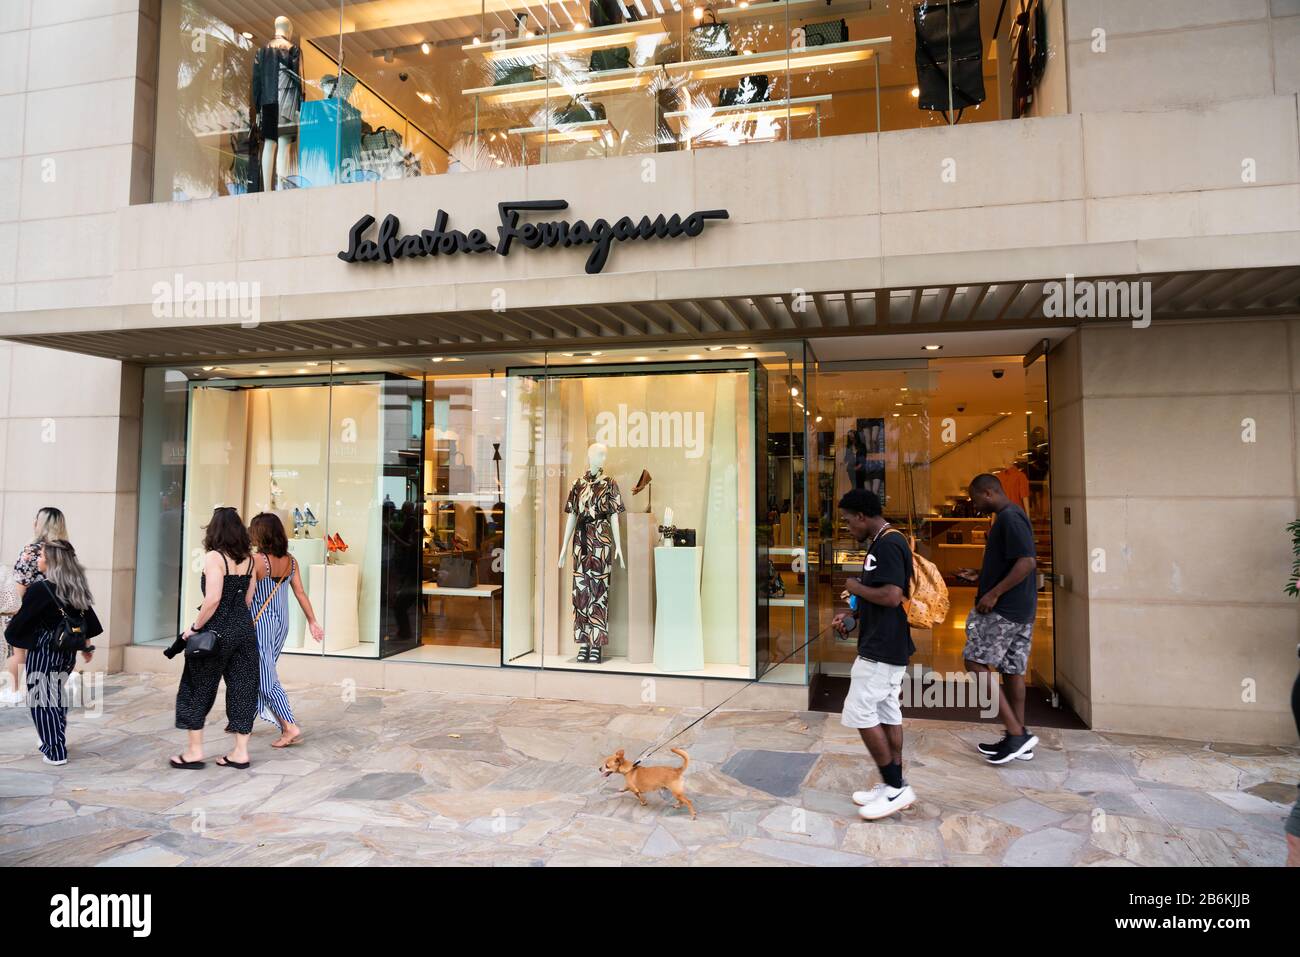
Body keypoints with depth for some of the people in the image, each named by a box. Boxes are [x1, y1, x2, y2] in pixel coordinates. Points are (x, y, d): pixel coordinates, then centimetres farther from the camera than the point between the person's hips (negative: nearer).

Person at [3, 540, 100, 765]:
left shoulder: (40, 588, -18)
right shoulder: (76, 587, 1)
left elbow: (21, 620, -8)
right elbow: (88, 620, 8)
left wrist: (8, 634, 12)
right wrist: (87, 646, 18)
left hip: (43, 652, -6)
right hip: (68, 651, 6)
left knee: (42, 700, 5)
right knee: (57, 697, 21)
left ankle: (55, 752, 7)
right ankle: (57, 742, 30)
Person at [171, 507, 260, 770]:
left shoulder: (214, 557, -12)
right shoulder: (248, 558, 7)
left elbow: (213, 599, -20)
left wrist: (195, 627, -11)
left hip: (217, 630, -6)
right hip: (245, 628, 6)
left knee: (198, 688, 9)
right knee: (242, 688, 9)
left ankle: (195, 751, 15)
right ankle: (241, 751, 13)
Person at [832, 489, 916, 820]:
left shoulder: (888, 544, -19)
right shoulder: (883, 542, 14)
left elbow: (892, 596, -28)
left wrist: (857, 587, -12)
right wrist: (853, 615, 9)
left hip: (882, 648, -11)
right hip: (888, 646, 11)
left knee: (861, 713, -5)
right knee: (886, 713, 14)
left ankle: (896, 787, 3)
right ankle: (894, 786, 22)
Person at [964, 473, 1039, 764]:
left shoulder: (1009, 518, -15)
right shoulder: (1011, 517, 17)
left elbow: (1027, 562, -23)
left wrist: (994, 593, -21)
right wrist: (985, 583, 18)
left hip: (1004, 609, -10)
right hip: (1020, 610, 10)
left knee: (976, 662, -7)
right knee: (1012, 669, 11)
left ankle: (1016, 733, -8)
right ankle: (1019, 738, 17)